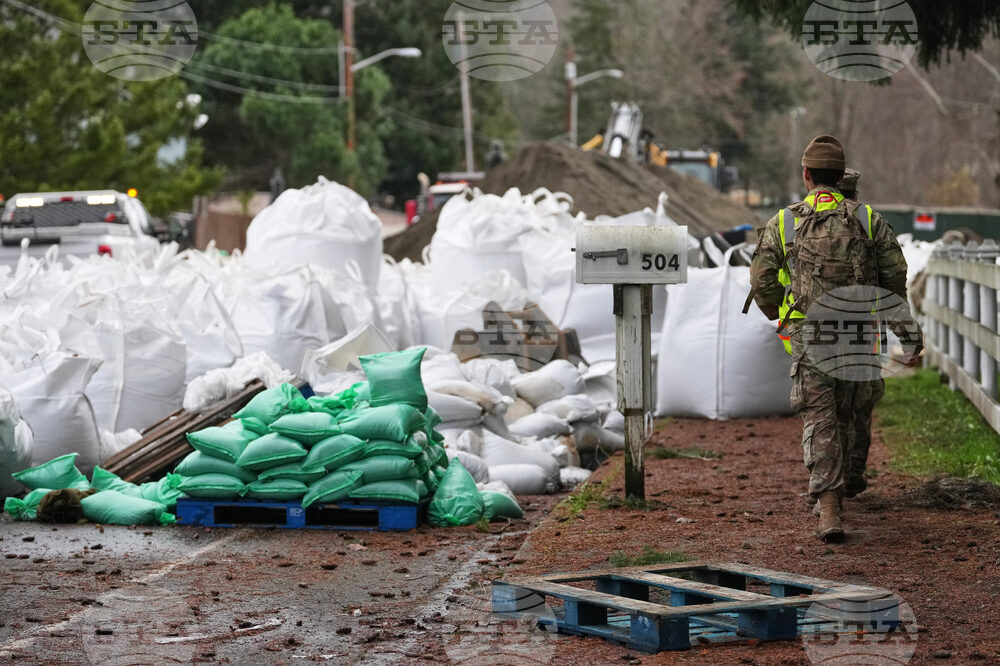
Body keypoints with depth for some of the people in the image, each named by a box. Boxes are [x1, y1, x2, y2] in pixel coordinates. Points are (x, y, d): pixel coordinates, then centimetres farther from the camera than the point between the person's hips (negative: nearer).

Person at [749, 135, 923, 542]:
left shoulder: (783, 223, 0)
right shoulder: (868, 220, 2)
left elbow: (762, 282, 1)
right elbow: (894, 278, -1)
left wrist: (778, 316, 22)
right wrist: (907, 333, 4)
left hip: (809, 336, -1)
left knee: (820, 419, -2)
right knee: (855, 409, 22)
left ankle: (830, 510, -15)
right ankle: (851, 480, 45)